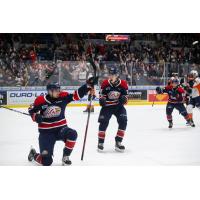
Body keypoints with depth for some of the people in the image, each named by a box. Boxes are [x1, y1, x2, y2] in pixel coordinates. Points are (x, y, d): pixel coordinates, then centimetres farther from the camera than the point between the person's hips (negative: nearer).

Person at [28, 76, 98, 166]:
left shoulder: (63, 96, -8)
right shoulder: (41, 100, -12)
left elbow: (77, 94, -10)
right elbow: (31, 109, 4)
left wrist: (88, 85, -21)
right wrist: (36, 117, -16)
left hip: (61, 128, 3)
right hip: (46, 132, -3)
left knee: (72, 134, -33)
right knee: (46, 161, -8)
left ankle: (65, 157, -8)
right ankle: (33, 154, 29)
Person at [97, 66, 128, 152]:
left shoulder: (123, 84, -9)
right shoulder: (105, 83, -10)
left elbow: (125, 94, 3)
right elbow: (101, 94, 3)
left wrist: (124, 99, -19)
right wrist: (101, 99, -17)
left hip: (118, 105, 1)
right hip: (107, 106, -1)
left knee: (123, 122, -12)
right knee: (103, 122, -9)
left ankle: (118, 142, 0)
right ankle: (100, 142, 5)